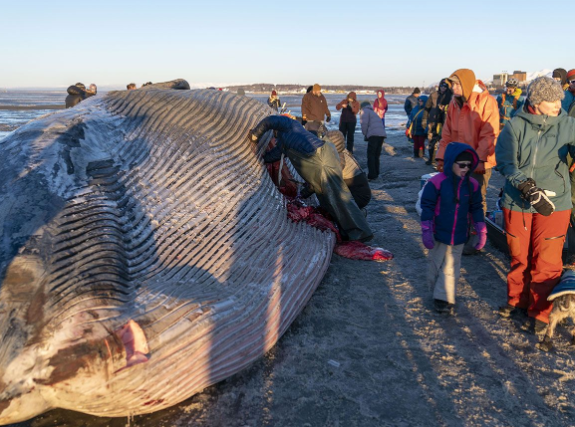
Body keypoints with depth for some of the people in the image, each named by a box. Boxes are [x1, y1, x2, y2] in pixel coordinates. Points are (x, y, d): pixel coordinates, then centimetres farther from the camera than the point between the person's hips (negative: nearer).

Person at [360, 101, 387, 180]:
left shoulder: (365, 111, 11)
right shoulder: (373, 113, 35)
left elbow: (364, 124, -3)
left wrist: (365, 135, 9)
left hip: (374, 134, -7)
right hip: (382, 134, 8)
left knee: (371, 155, -6)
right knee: (376, 155, 16)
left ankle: (372, 175, -12)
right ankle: (376, 173, 19)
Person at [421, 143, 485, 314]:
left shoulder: (472, 185, -2)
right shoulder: (436, 182, -15)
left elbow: (476, 208, 8)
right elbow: (427, 206, -10)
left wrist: (481, 231, 4)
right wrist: (426, 231, -12)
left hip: (459, 236, 3)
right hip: (439, 234, -2)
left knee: (451, 268, 7)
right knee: (436, 264, 11)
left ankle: (444, 298, 16)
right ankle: (438, 292, 29)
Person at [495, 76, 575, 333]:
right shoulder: (515, 126, -7)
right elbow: (506, 163, -13)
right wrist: (529, 189, -24)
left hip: (554, 204, 0)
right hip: (517, 203, 0)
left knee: (546, 262, 2)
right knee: (519, 257, 15)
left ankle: (540, 313, 19)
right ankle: (517, 301, 36)